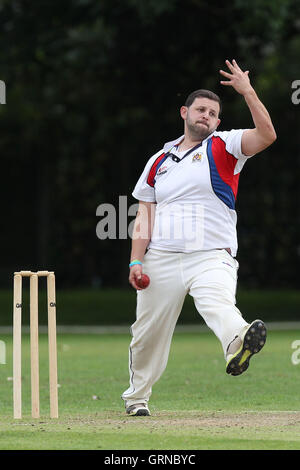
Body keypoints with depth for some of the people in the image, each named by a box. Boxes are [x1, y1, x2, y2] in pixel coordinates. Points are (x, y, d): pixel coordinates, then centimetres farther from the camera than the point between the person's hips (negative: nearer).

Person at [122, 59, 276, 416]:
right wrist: (136, 260, 2)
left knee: (218, 303, -33)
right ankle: (136, 397, 26)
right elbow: (144, 216, 14)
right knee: (148, 333, 7)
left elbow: (267, 135, -10)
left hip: (212, 257, -3)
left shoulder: (224, 147, 9)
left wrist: (248, 92, -16)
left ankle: (238, 344, -63)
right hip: (161, 258, 3)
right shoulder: (158, 162, 17)